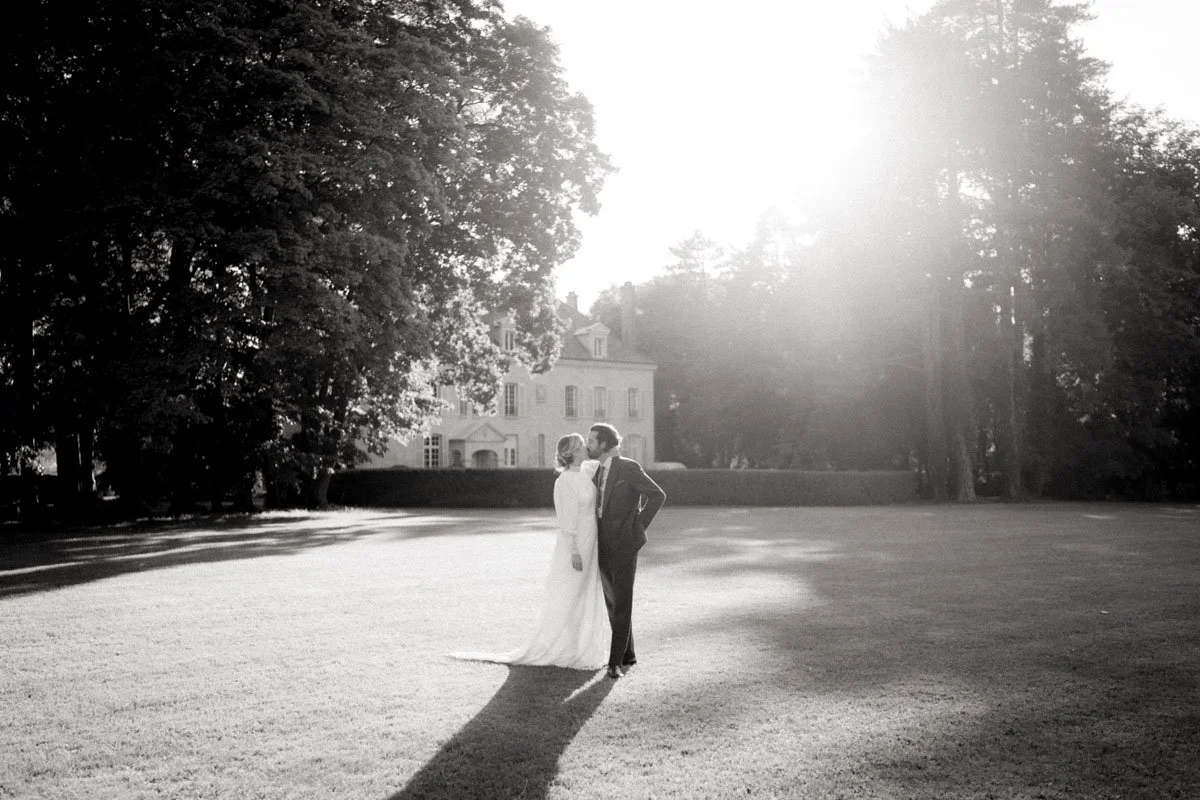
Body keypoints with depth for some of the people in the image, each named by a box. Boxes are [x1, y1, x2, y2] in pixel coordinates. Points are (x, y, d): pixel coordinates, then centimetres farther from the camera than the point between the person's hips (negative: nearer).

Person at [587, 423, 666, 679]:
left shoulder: (629, 468, -11)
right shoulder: (598, 472, 12)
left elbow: (658, 496, -13)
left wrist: (639, 526, -9)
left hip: (624, 546, -8)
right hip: (604, 547, 8)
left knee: (622, 603, -8)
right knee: (612, 603, 11)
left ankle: (616, 661, -7)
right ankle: (628, 653, 23)